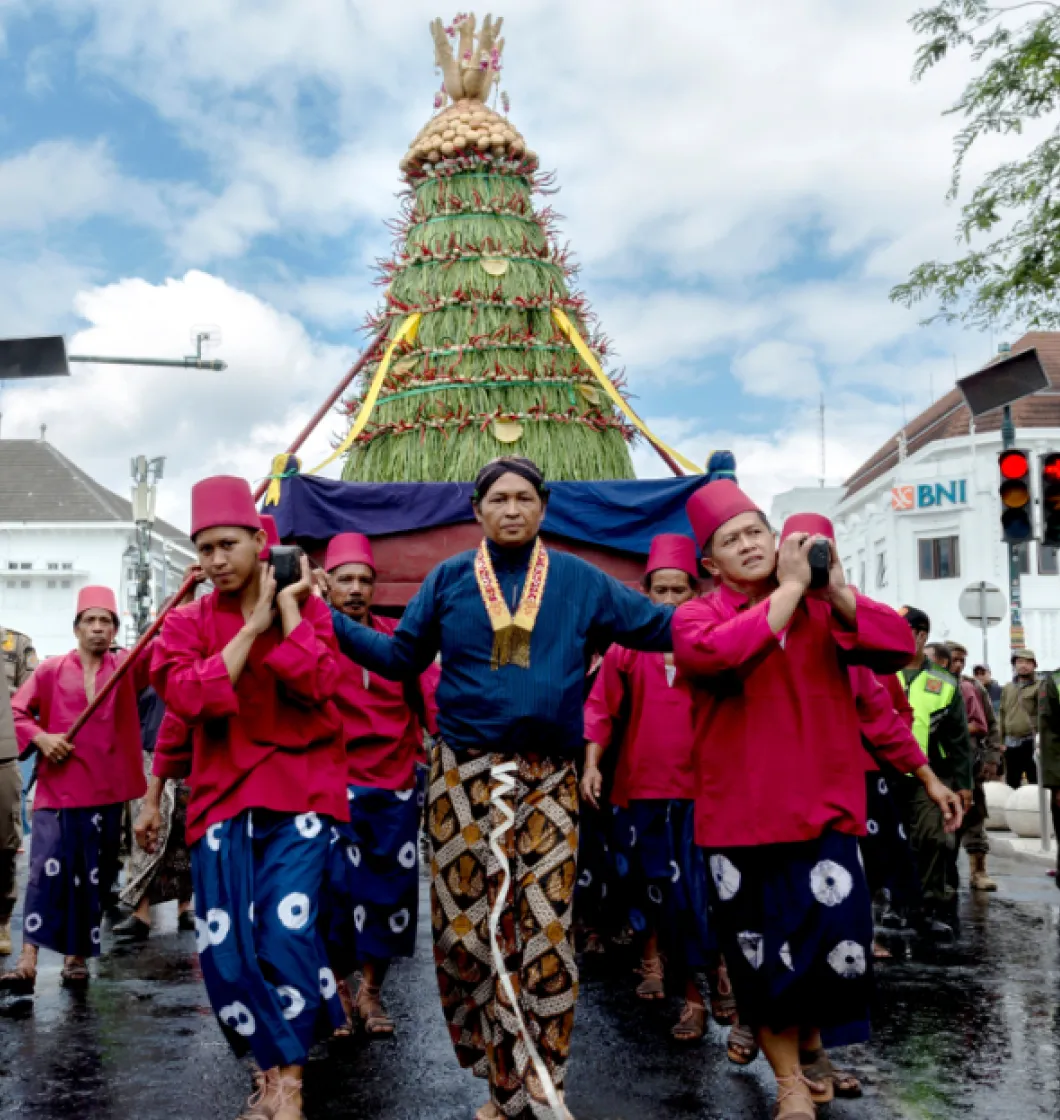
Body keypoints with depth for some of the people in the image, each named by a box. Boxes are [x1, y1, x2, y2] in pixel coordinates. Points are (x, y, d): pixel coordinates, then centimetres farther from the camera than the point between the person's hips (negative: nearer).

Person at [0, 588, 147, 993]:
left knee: (95, 876, 8)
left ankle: (78, 956, 20)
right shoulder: (51, 670, 4)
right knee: (46, 871, -8)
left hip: (106, 789, 1)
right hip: (57, 788, -1)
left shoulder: (126, 668, 5)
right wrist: (39, 738, -13)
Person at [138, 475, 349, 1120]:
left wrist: (288, 605, -10)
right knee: (224, 951, -1)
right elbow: (190, 698, -9)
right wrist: (253, 625, -7)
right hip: (223, 797, 2)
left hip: (300, 793, -2)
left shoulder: (309, 609, 3)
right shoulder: (189, 623, 6)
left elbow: (316, 684, -16)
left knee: (286, 932, -15)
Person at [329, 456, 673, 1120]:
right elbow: (401, 658, 8)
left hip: (549, 781, 0)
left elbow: (659, 627, 6)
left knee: (544, 930, -2)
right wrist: (327, 617, 0)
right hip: (464, 776, 1)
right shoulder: (448, 579, 8)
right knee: (465, 930, 3)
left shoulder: (579, 580, 6)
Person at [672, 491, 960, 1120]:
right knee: (761, 957, 7)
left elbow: (900, 649, -4)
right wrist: (790, 587, -18)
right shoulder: (698, 616, -2)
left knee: (838, 939, -4)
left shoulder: (824, 608, 8)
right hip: (741, 814, -1)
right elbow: (714, 652, -26)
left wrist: (838, 593, -16)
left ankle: (811, 1042, 28)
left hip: (824, 807, 2)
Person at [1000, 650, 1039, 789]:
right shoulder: (1007, 688, 13)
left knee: (1036, 784, 2)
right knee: (1011, 785, 12)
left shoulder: (1039, 687, -3)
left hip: (1031, 743, -5)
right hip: (1011, 744, 5)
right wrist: (1002, 741, 10)